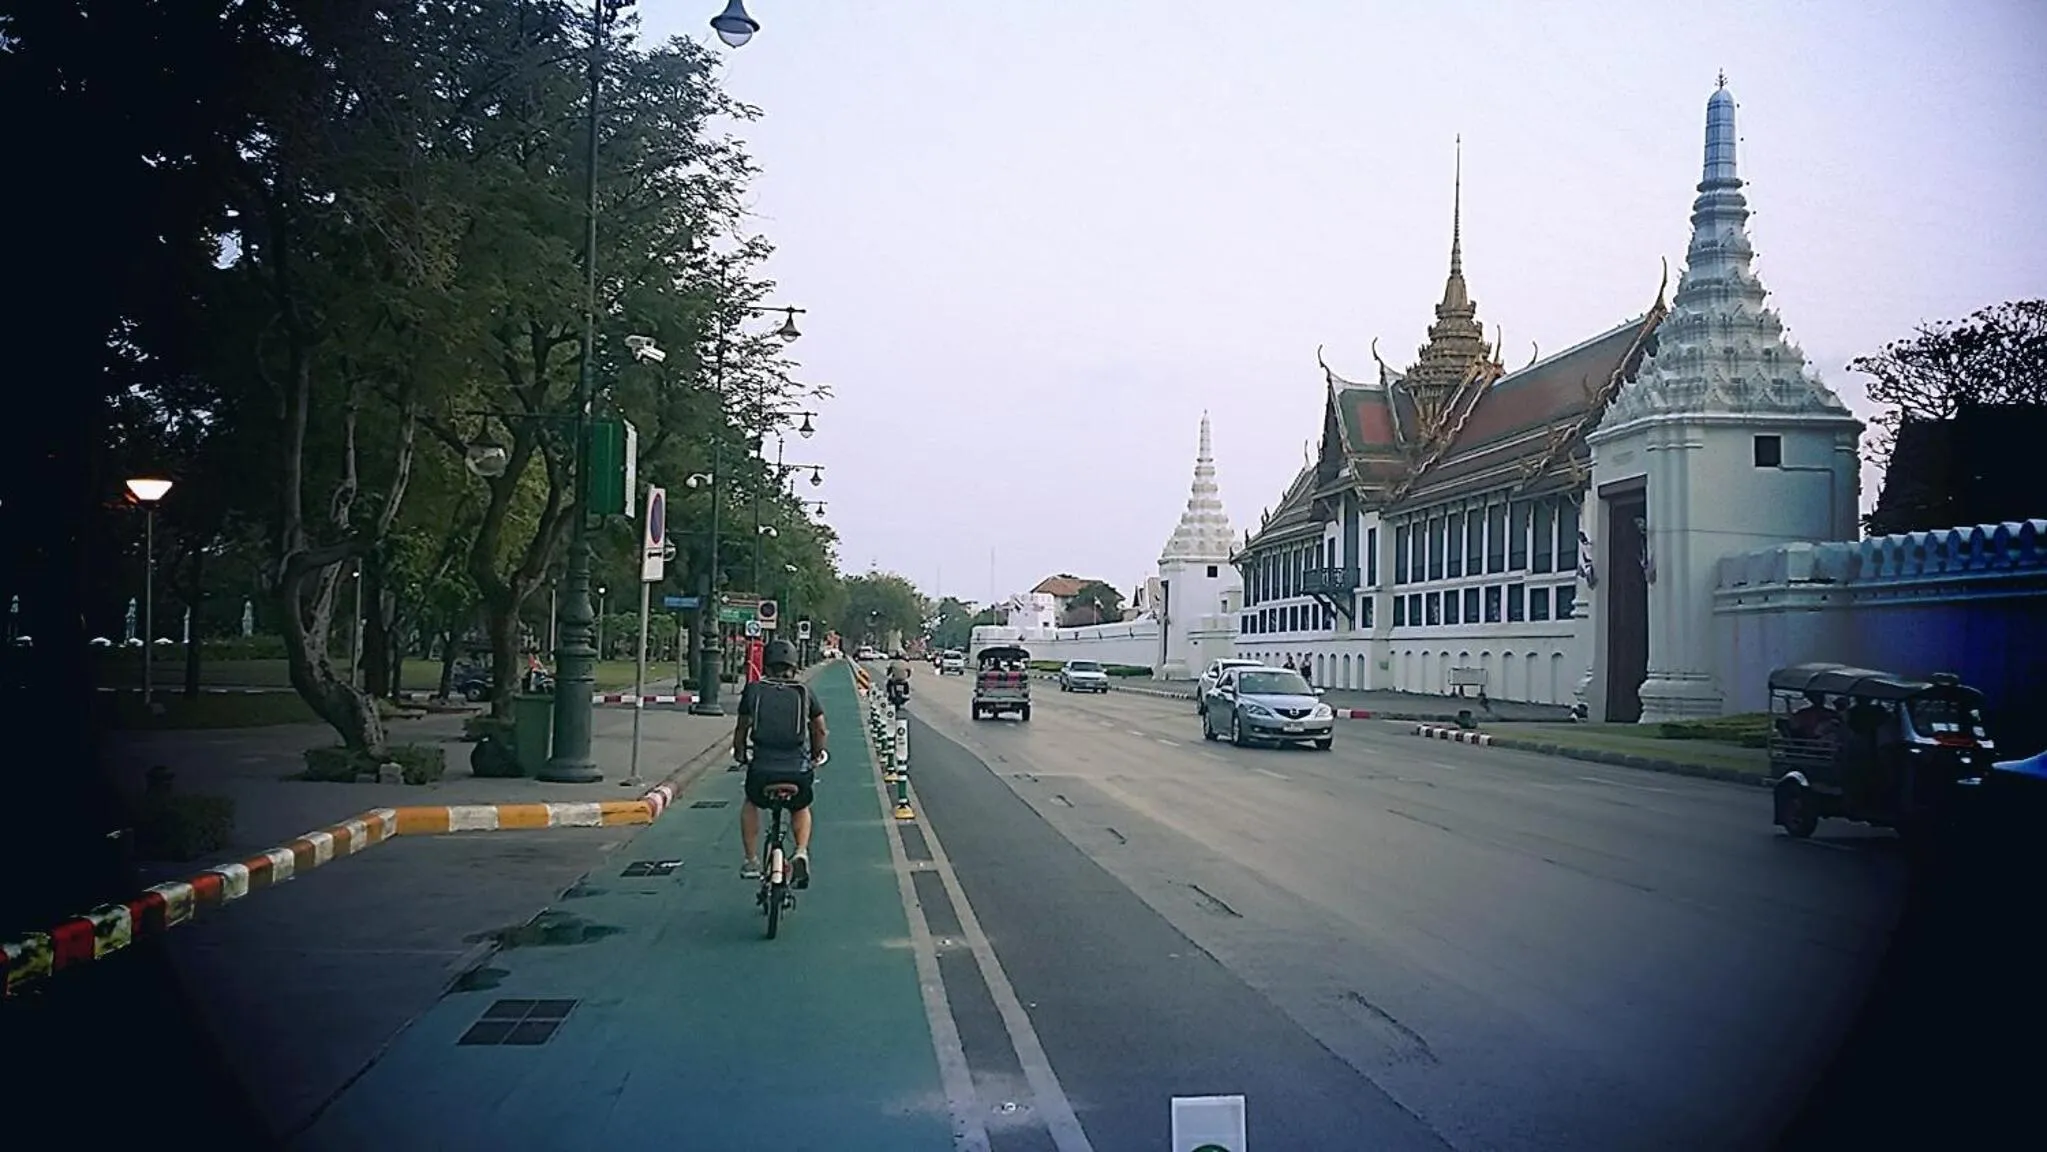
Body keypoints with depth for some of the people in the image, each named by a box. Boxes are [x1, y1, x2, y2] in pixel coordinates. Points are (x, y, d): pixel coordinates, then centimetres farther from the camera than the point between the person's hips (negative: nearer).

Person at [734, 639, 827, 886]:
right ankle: (801, 853, 8)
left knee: (750, 805, 32)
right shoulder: (803, 693, 8)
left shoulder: (753, 690, 6)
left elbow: (742, 728, 10)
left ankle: (751, 861, 25)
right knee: (800, 809, 32)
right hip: (799, 771, 1)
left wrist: (739, 752, 29)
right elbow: (820, 730, 13)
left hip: (762, 769, -1)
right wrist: (815, 755, 31)